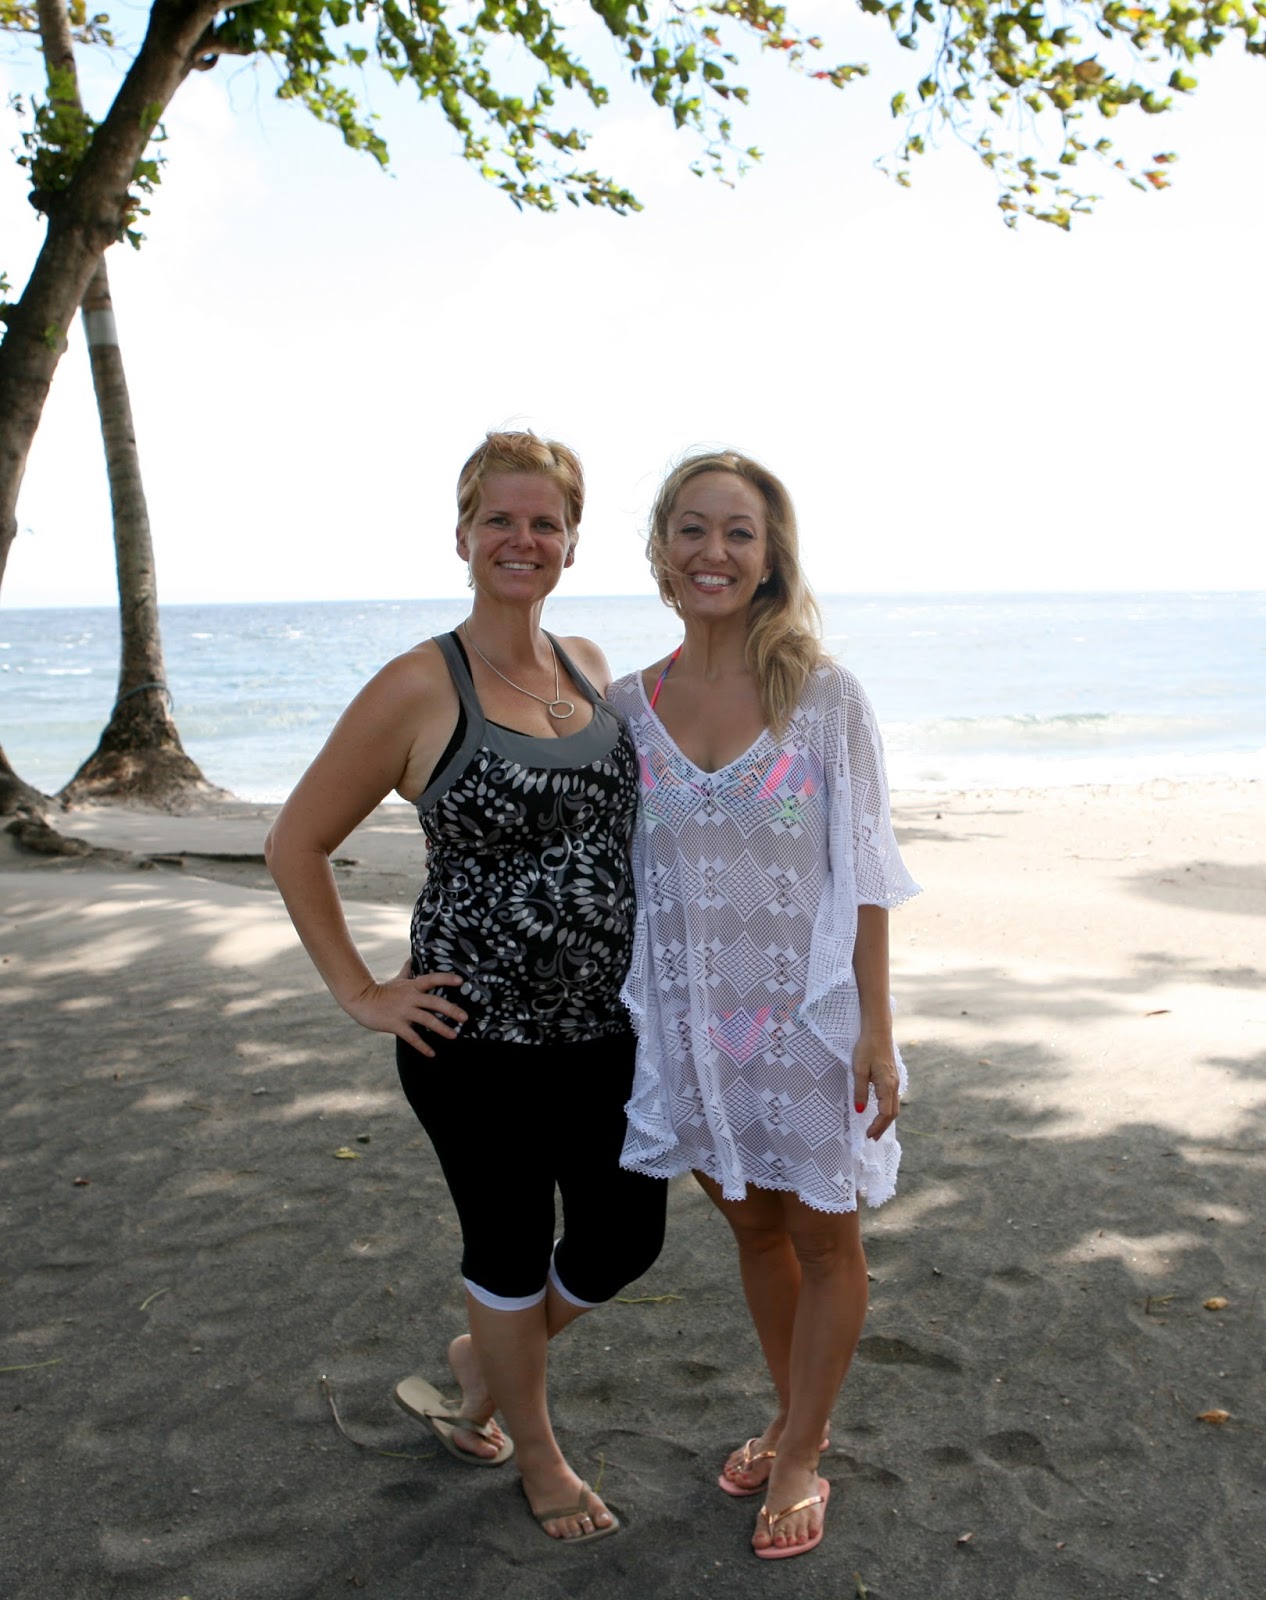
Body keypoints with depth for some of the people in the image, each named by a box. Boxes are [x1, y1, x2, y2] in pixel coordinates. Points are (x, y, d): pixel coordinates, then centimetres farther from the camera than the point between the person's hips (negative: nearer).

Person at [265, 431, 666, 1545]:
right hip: (479, 1034, -5)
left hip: (608, 1024, 6)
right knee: (511, 1248, 13)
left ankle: (480, 1359, 45)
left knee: (624, 1242, 15)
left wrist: (643, 963, 13)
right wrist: (361, 993, -7)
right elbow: (297, 843, -5)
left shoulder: (590, 665, 5)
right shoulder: (419, 688, -12)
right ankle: (537, 1452, 41)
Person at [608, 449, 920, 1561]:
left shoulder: (824, 694, -9)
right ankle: (795, 1421, 42)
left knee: (822, 1236, 11)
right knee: (752, 1224, 19)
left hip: (807, 1008, -3)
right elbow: (612, 875, 6)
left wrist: (876, 1025, -11)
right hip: (690, 1014, 3)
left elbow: (862, 872, -8)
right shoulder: (629, 706, 0)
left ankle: (801, 1455, 33)